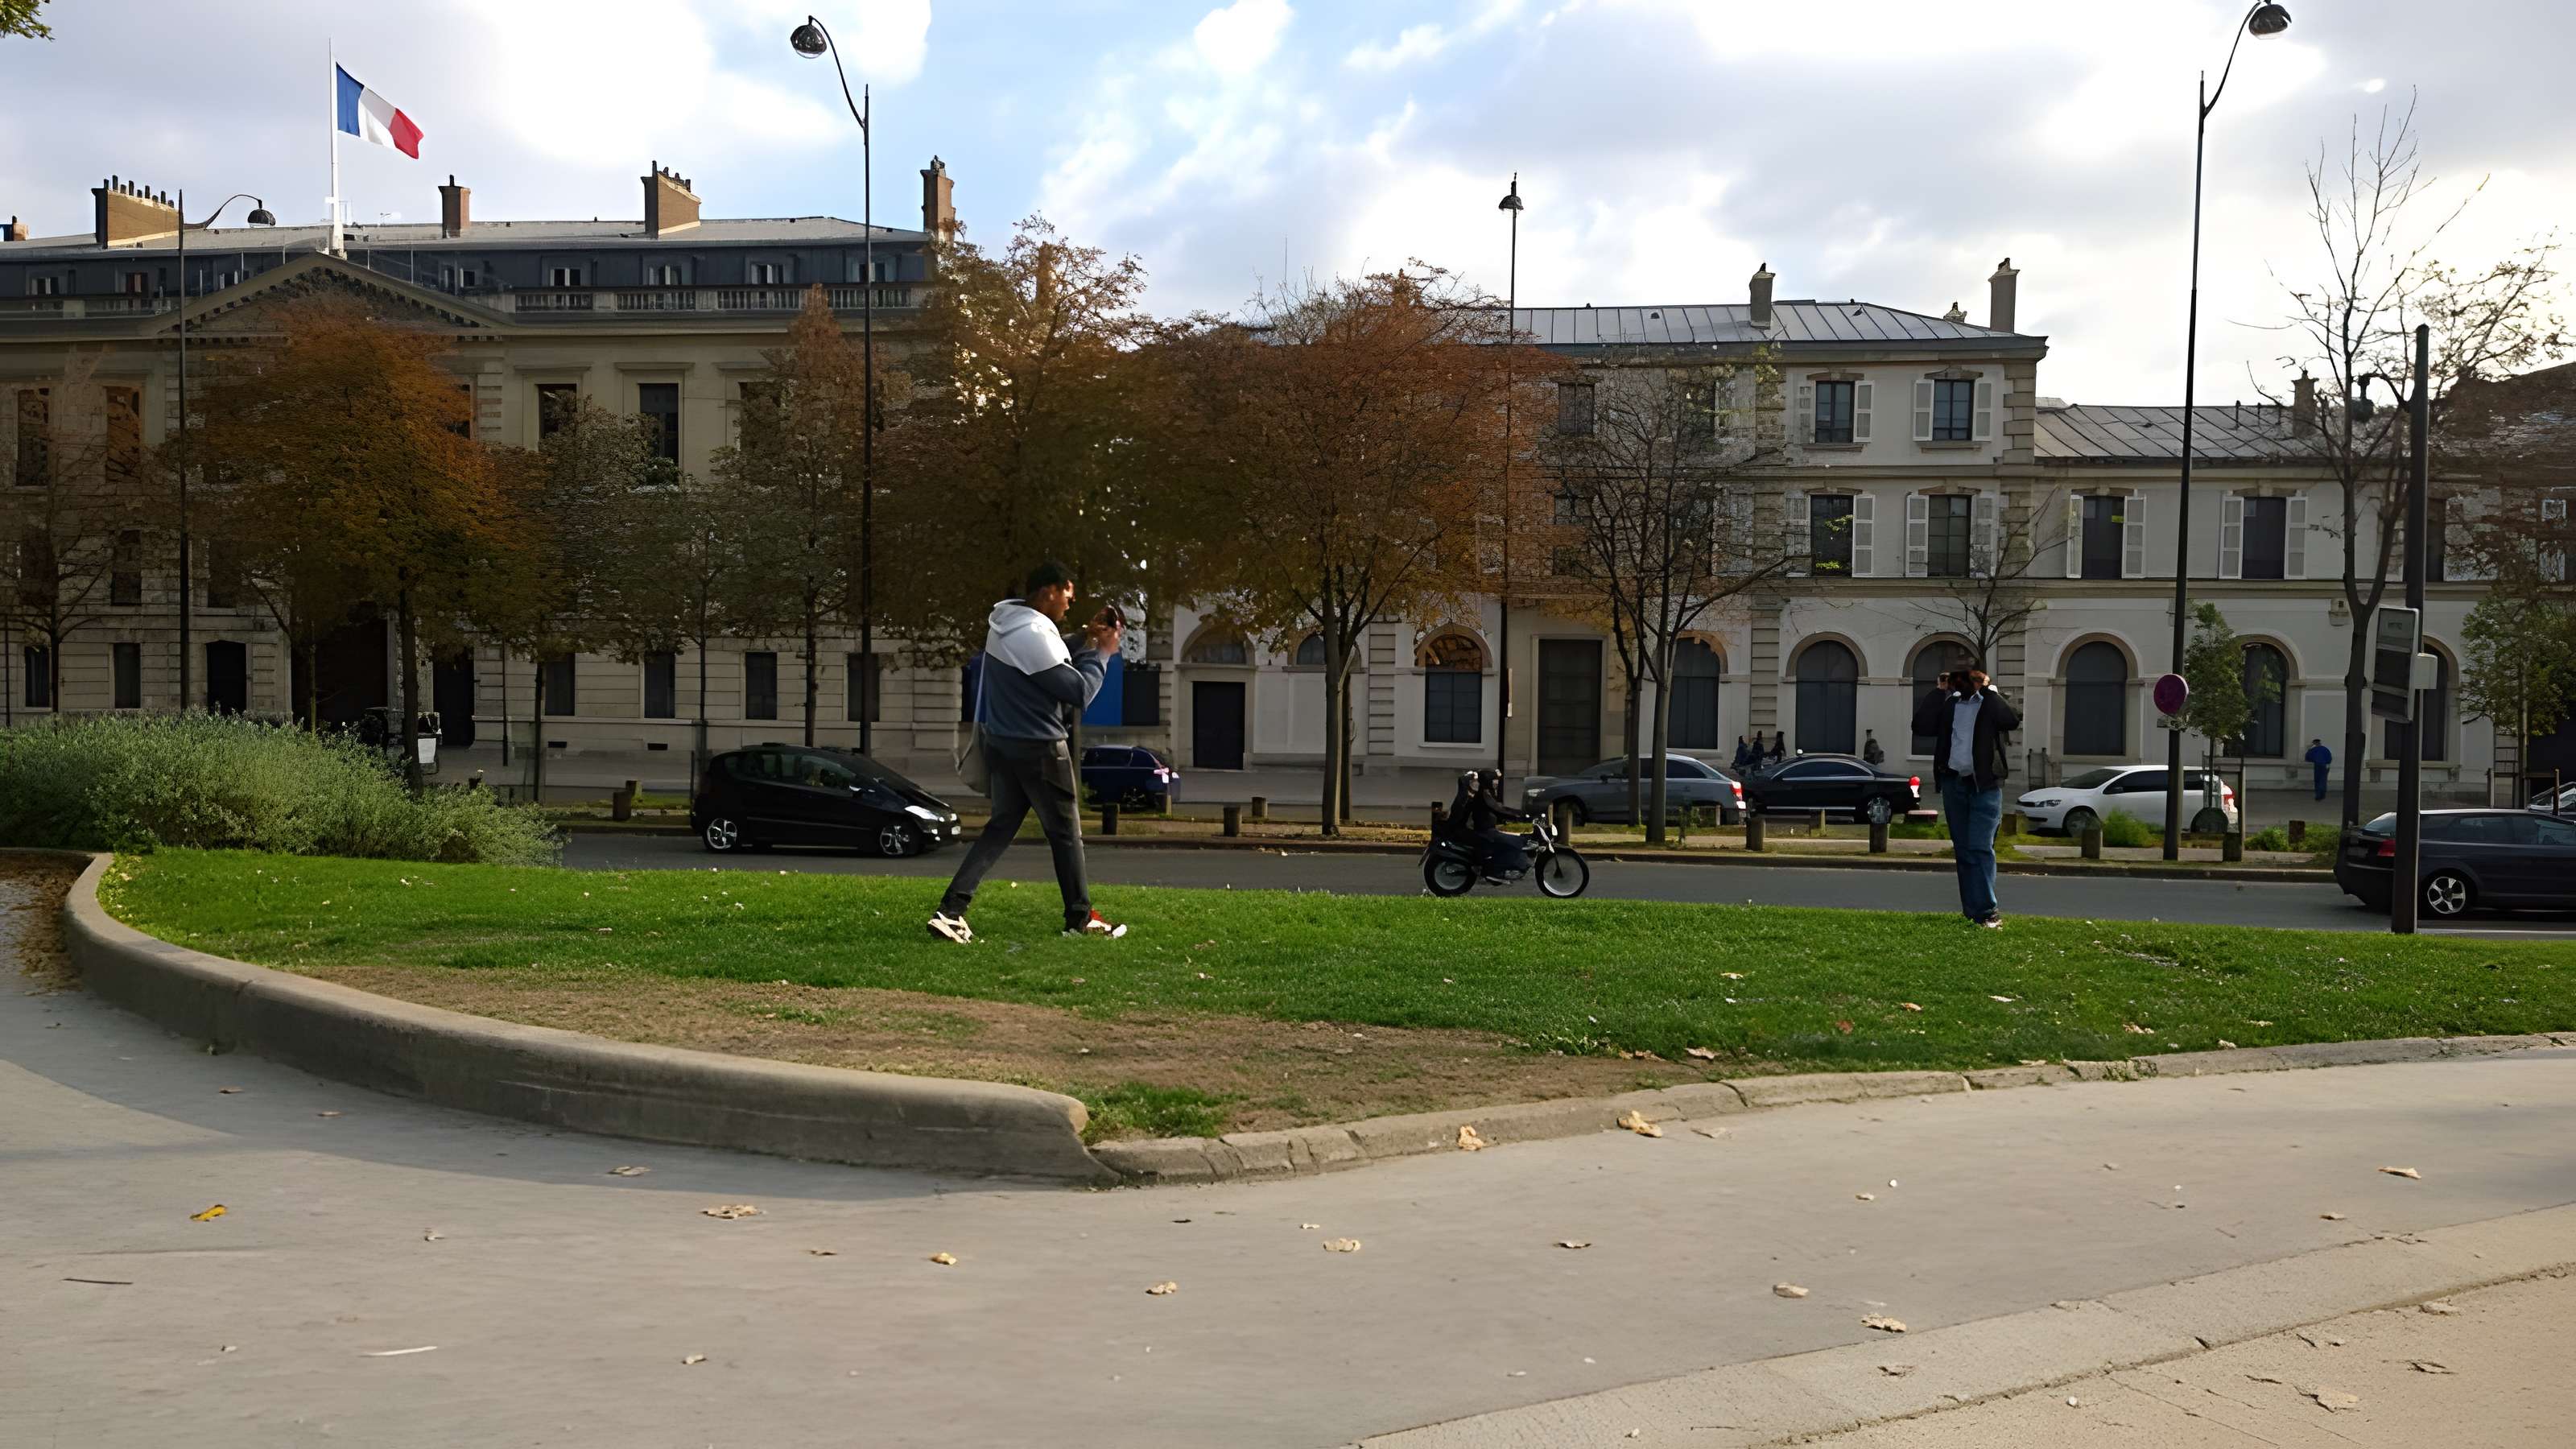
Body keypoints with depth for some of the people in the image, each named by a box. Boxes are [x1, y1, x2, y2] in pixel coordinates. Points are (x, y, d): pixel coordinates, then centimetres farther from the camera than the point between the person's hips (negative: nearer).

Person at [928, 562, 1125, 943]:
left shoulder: (1006, 625, 7)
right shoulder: (1033, 635, -23)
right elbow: (1079, 691, -21)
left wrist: (1084, 641, 9)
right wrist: (1102, 652, -8)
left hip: (1003, 744, 9)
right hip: (1039, 750, -9)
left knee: (1001, 827, 14)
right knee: (1066, 833, 7)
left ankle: (951, 911, 4)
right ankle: (1080, 919, 19)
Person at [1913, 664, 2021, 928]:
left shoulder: (1991, 703, 2)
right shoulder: (1948, 705, 12)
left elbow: (2012, 721, -18)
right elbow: (1921, 726, -1)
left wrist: (1986, 690, -12)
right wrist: (1939, 691, -1)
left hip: (1985, 785, -4)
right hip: (1953, 783, 4)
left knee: (1980, 848, -12)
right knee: (1963, 850, 8)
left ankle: (1986, 911, -12)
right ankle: (1972, 909, 14)